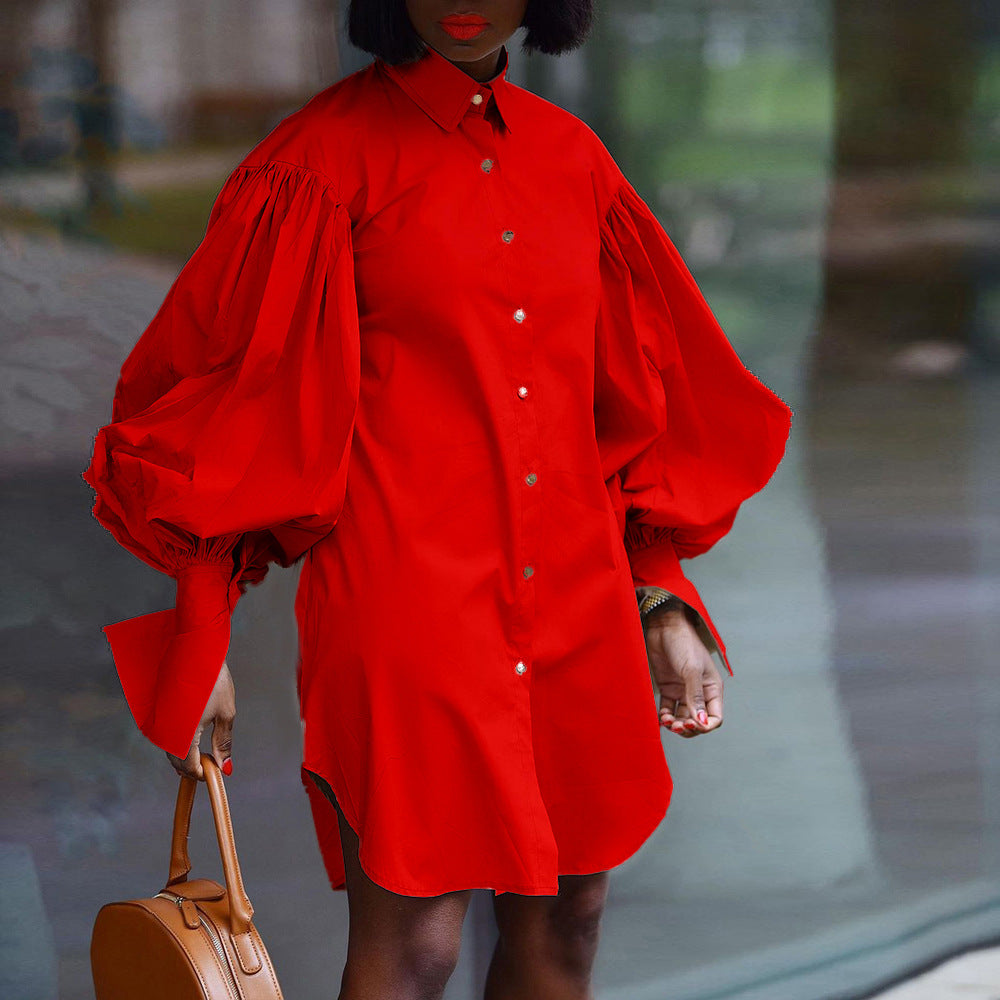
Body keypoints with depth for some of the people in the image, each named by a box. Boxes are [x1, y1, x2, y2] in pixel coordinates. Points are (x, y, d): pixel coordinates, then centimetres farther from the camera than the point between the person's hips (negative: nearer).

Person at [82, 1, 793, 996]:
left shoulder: (572, 158, 10)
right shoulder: (324, 159, -6)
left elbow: (638, 393, 18)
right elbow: (227, 408, -4)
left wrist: (660, 597, 11)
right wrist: (201, 644, -7)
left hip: (573, 607, 6)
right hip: (408, 603, -5)